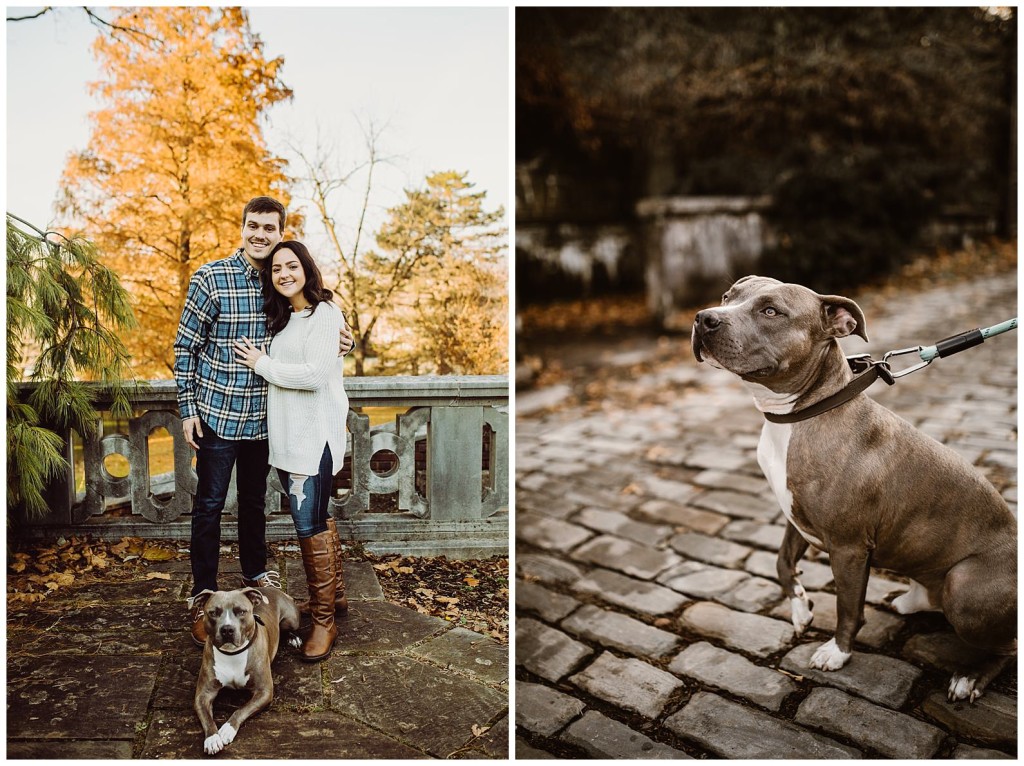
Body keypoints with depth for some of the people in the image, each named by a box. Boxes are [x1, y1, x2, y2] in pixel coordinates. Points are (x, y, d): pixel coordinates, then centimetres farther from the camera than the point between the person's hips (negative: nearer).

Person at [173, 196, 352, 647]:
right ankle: (202, 599, 19)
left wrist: (332, 341, -7)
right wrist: (188, 408, -8)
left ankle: (255, 574, 39)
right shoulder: (211, 278, -11)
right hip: (217, 414, -4)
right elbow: (185, 346, -6)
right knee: (209, 505, 5)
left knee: (255, 500, 19)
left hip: (263, 415, 4)